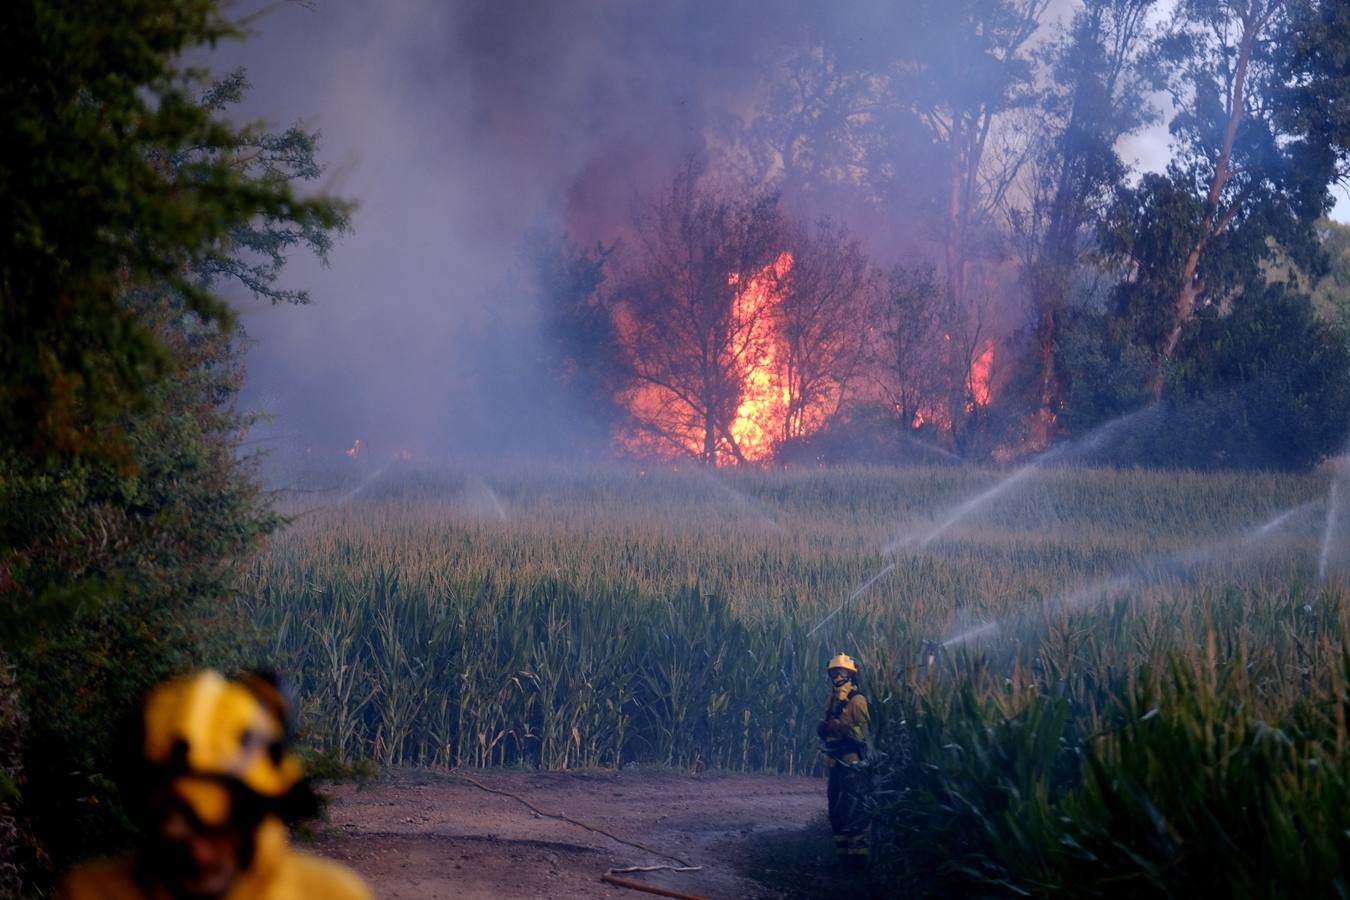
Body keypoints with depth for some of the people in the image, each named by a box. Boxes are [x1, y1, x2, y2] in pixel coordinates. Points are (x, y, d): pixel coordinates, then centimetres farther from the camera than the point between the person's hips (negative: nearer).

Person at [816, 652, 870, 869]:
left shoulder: (856, 700, -8)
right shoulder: (833, 700, 17)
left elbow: (863, 731, -14)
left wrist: (838, 726, -20)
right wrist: (824, 729, 7)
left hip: (852, 763, -9)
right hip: (835, 761, 9)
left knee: (852, 811, -11)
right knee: (836, 810, 11)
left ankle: (857, 854, -9)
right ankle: (843, 853, 18)